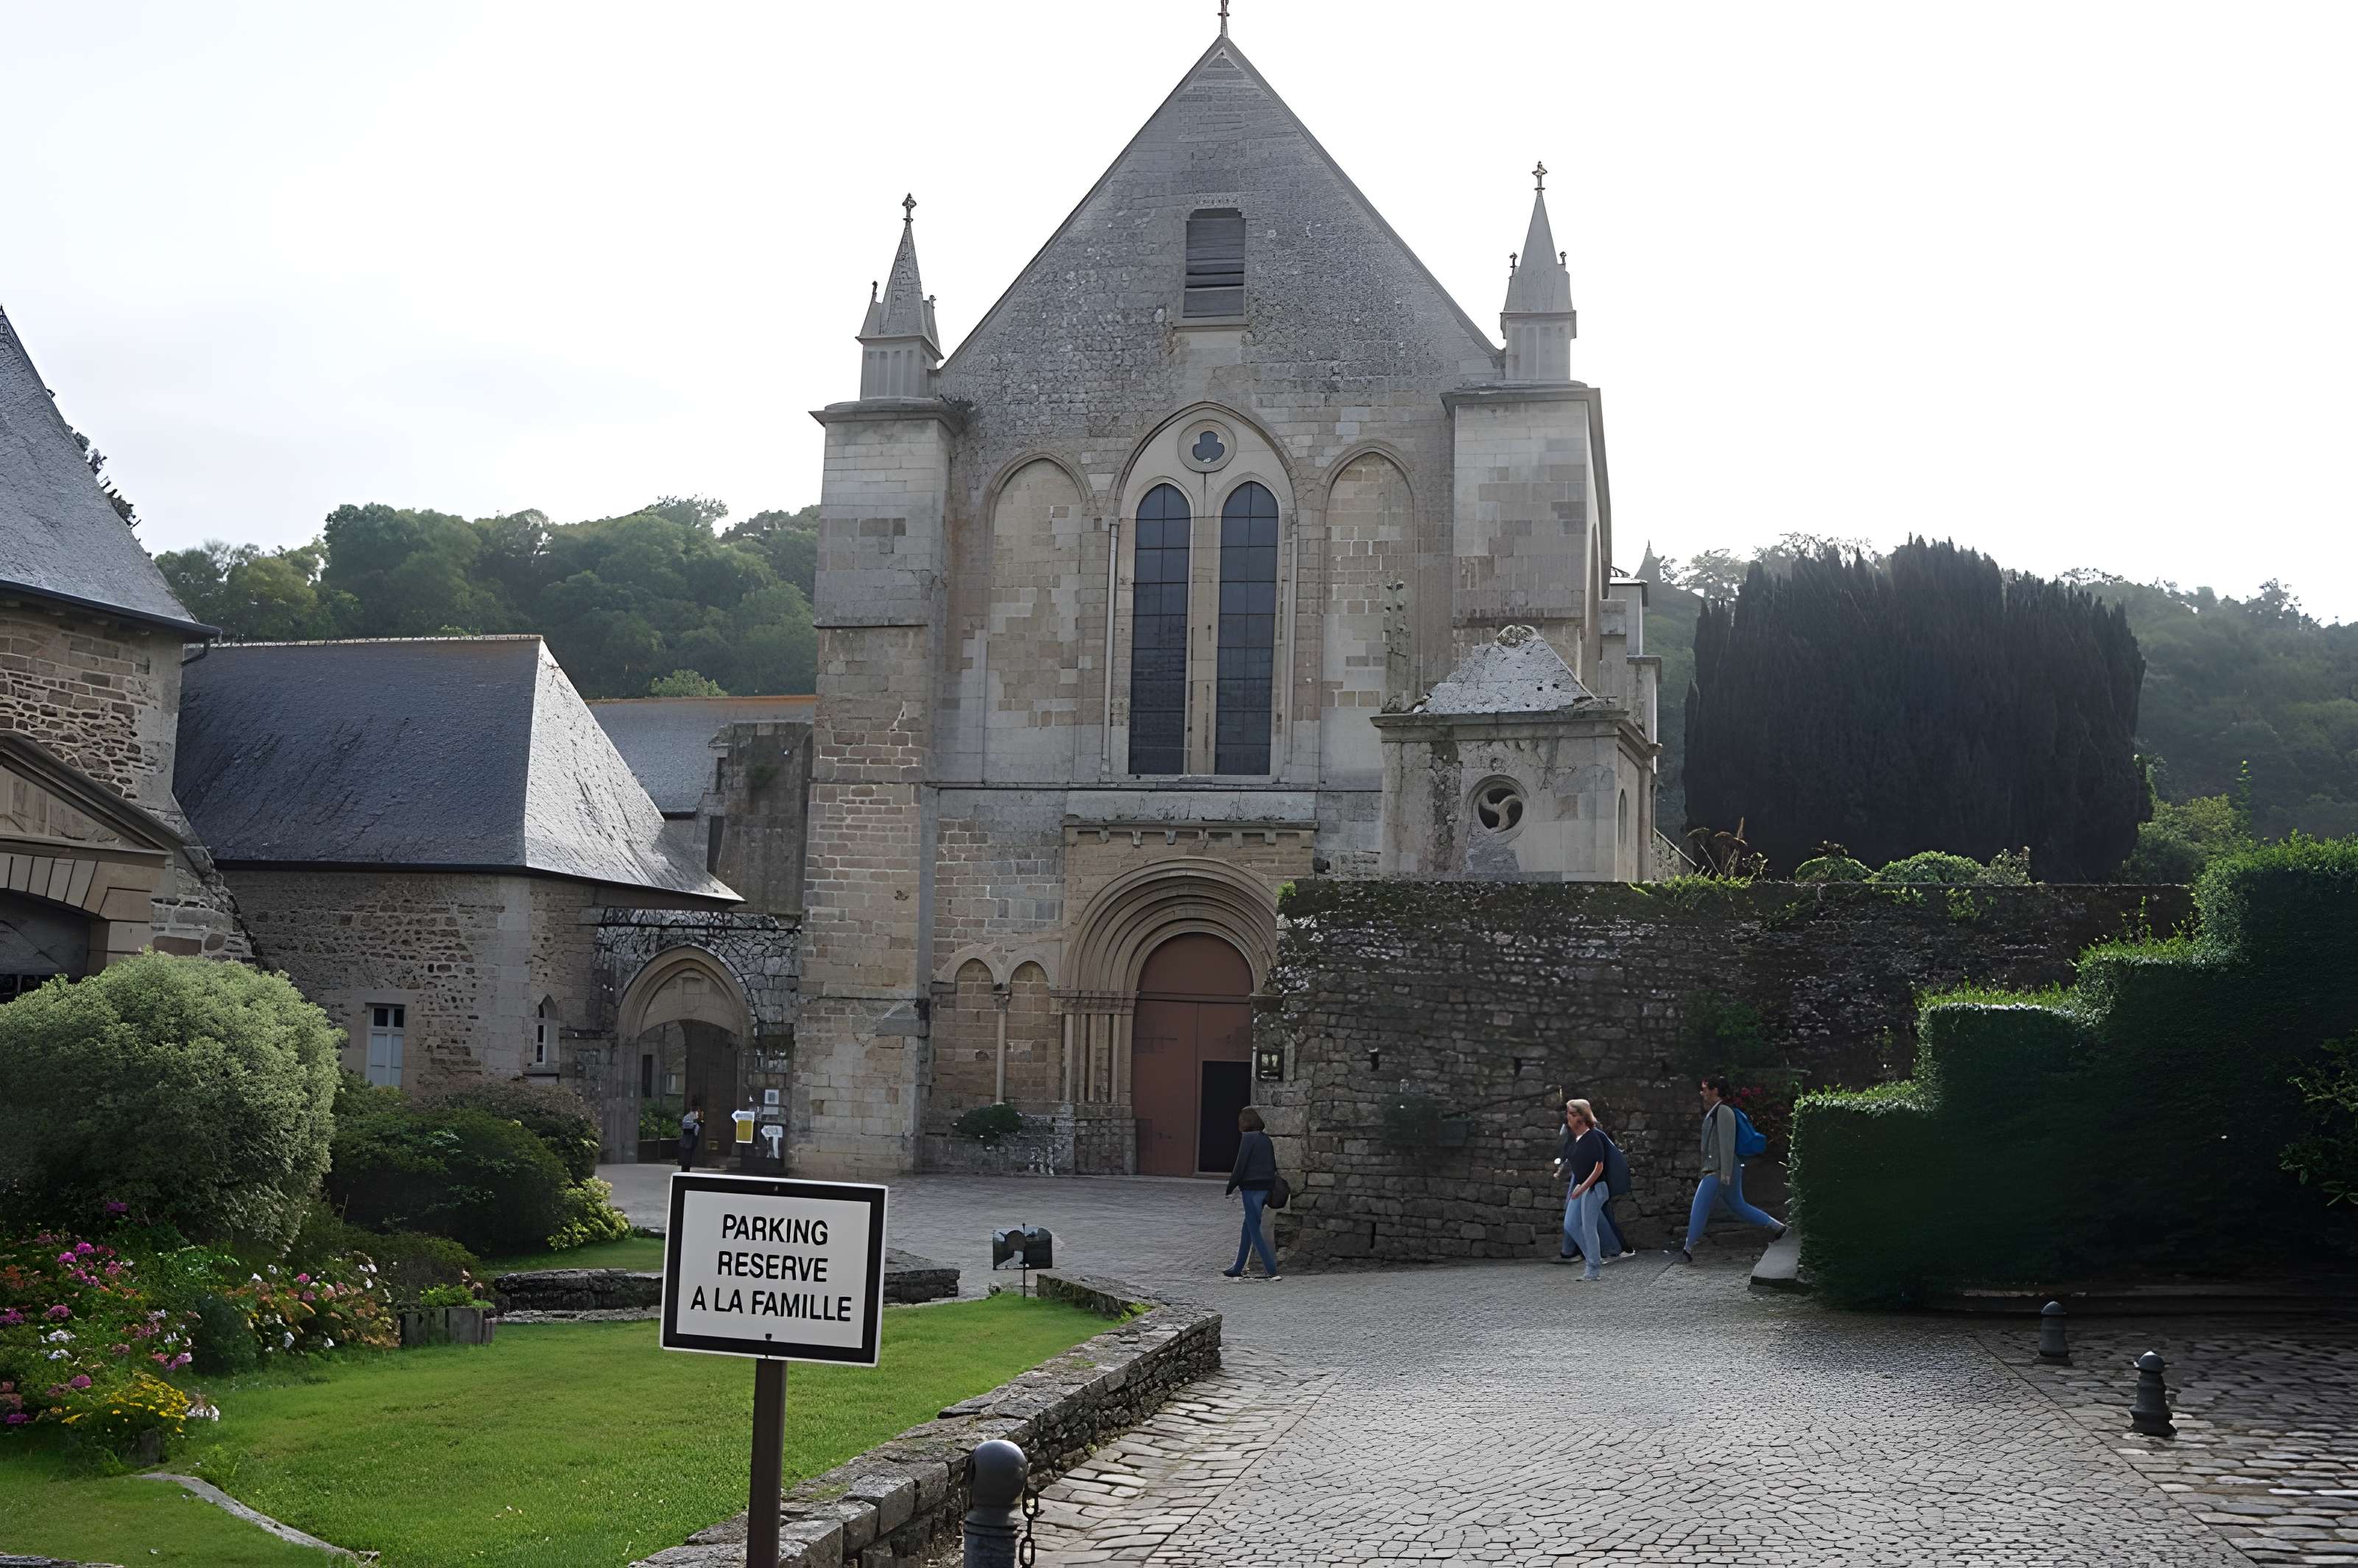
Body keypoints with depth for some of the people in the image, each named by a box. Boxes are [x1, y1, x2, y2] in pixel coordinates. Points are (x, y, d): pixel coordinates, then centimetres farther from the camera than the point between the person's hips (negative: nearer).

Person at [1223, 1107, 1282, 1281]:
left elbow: (1241, 1164, -14)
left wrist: (1231, 1187, -6)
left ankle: (1271, 1269, -9)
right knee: (1248, 1228, 15)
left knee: (1253, 1230, -2)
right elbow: (1273, 1165, 13)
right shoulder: (1266, 1139, 11)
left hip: (1251, 1187, -8)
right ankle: (1238, 1269, 21)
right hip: (1266, 1187, 8)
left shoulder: (1248, 1138, -11)